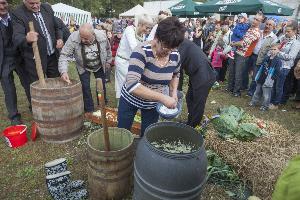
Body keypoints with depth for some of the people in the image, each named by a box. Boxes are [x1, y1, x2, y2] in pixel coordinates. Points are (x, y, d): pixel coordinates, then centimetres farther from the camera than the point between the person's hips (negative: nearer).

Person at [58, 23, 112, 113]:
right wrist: (64, 71, -41)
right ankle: (89, 110, 11)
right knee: (85, 88, -7)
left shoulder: (102, 36, -25)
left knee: (102, 86, 11)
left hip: (99, 66, 2)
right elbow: (64, 55, -28)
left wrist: (108, 61, 6)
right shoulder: (73, 38, -31)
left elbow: (107, 49, -4)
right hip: (83, 68, -2)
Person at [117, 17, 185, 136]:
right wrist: (162, 97, -41)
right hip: (131, 99, -3)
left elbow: (175, 75, 11)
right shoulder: (142, 51, -28)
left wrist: (174, 92, -8)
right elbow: (132, 85, -39)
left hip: (153, 104, 3)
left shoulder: (175, 56, -12)